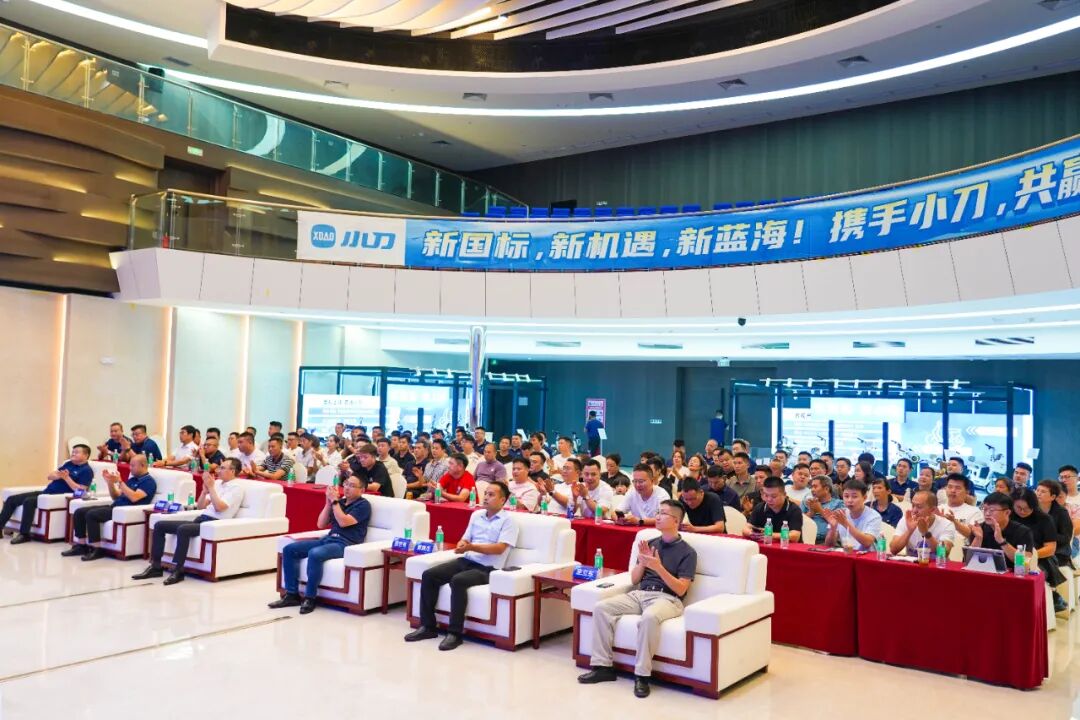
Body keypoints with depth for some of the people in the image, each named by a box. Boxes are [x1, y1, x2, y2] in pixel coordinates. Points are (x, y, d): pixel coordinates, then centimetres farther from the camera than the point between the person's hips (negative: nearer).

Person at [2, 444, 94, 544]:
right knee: (11, 499, 2)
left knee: (29, 501, -30)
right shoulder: (68, 463, 19)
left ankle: (24, 534, -23)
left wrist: (66, 478, -18)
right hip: (45, 492, 9)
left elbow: (80, 491, -16)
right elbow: (49, 476, 14)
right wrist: (58, 476, -8)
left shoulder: (87, 470, -5)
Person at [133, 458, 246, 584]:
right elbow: (200, 506, 17)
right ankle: (155, 566, -1)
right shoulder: (217, 483, 19)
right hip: (200, 520, 9)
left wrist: (211, 487, -11)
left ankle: (177, 571, -27)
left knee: (183, 529, -34)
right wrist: (205, 490, 1)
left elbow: (219, 507, -17)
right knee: (160, 525, -1)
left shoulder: (236, 488, -3)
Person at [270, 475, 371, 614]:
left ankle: (310, 597, -22)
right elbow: (321, 524, 15)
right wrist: (329, 501, 5)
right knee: (289, 549, -7)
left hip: (345, 544, -8)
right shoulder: (340, 502, 20)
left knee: (315, 554, -35)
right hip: (327, 539, 8)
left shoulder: (363, 505, 0)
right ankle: (292, 594, -6)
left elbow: (344, 522, -15)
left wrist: (334, 500, -8)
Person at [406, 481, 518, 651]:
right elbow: (464, 540, 17)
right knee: (428, 575, -12)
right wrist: (461, 545, -8)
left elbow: (500, 548, -14)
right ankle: (427, 626, -5)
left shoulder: (508, 520, -2)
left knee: (457, 580, -34)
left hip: (487, 568, -7)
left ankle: (455, 633, -25)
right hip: (466, 561, 7)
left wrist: (471, 547, -23)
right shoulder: (476, 515, 18)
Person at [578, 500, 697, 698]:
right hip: (639, 594, 6)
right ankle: (603, 666, -12)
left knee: (649, 618, -39)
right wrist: (642, 562, -3)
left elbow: (681, 590, -8)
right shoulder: (650, 544, 17)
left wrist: (658, 567, -17)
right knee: (601, 608, -16)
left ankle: (642, 674, -26)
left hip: (667, 598, -6)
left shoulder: (687, 552, 1)